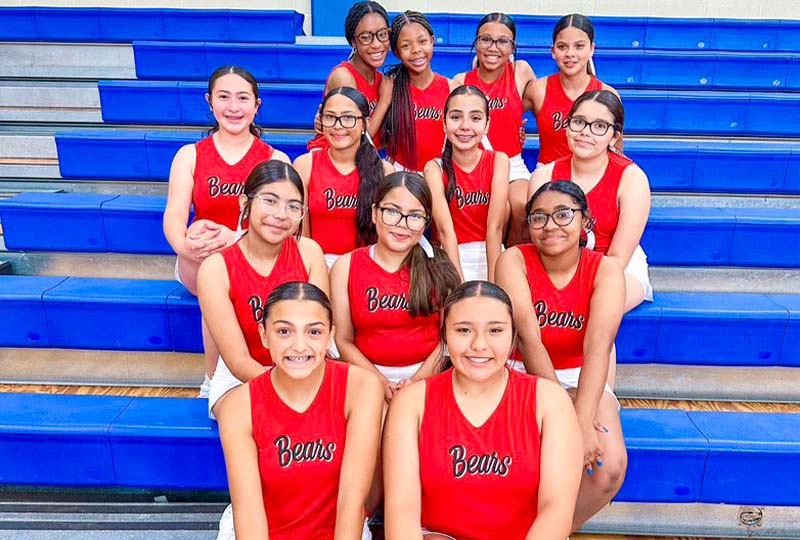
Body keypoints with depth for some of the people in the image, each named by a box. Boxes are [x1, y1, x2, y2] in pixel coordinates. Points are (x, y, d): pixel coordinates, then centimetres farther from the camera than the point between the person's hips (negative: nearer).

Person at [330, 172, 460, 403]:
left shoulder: (439, 266, 0)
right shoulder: (346, 266, 1)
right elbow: (344, 340, 1)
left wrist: (417, 380, -11)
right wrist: (382, 383, -11)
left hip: (426, 375, 0)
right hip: (369, 373, 1)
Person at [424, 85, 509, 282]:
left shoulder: (498, 161, -5)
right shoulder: (435, 168, -6)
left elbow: (495, 226, -14)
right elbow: (446, 229, -17)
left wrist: (493, 284, -21)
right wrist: (460, 284, -25)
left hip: (493, 257, 1)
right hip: (451, 260, 0)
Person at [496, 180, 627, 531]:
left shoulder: (605, 269, -10)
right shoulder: (514, 260, -13)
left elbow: (599, 344, -26)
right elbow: (528, 337, -23)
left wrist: (582, 419, -38)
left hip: (581, 379, 2)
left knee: (609, 465, -24)